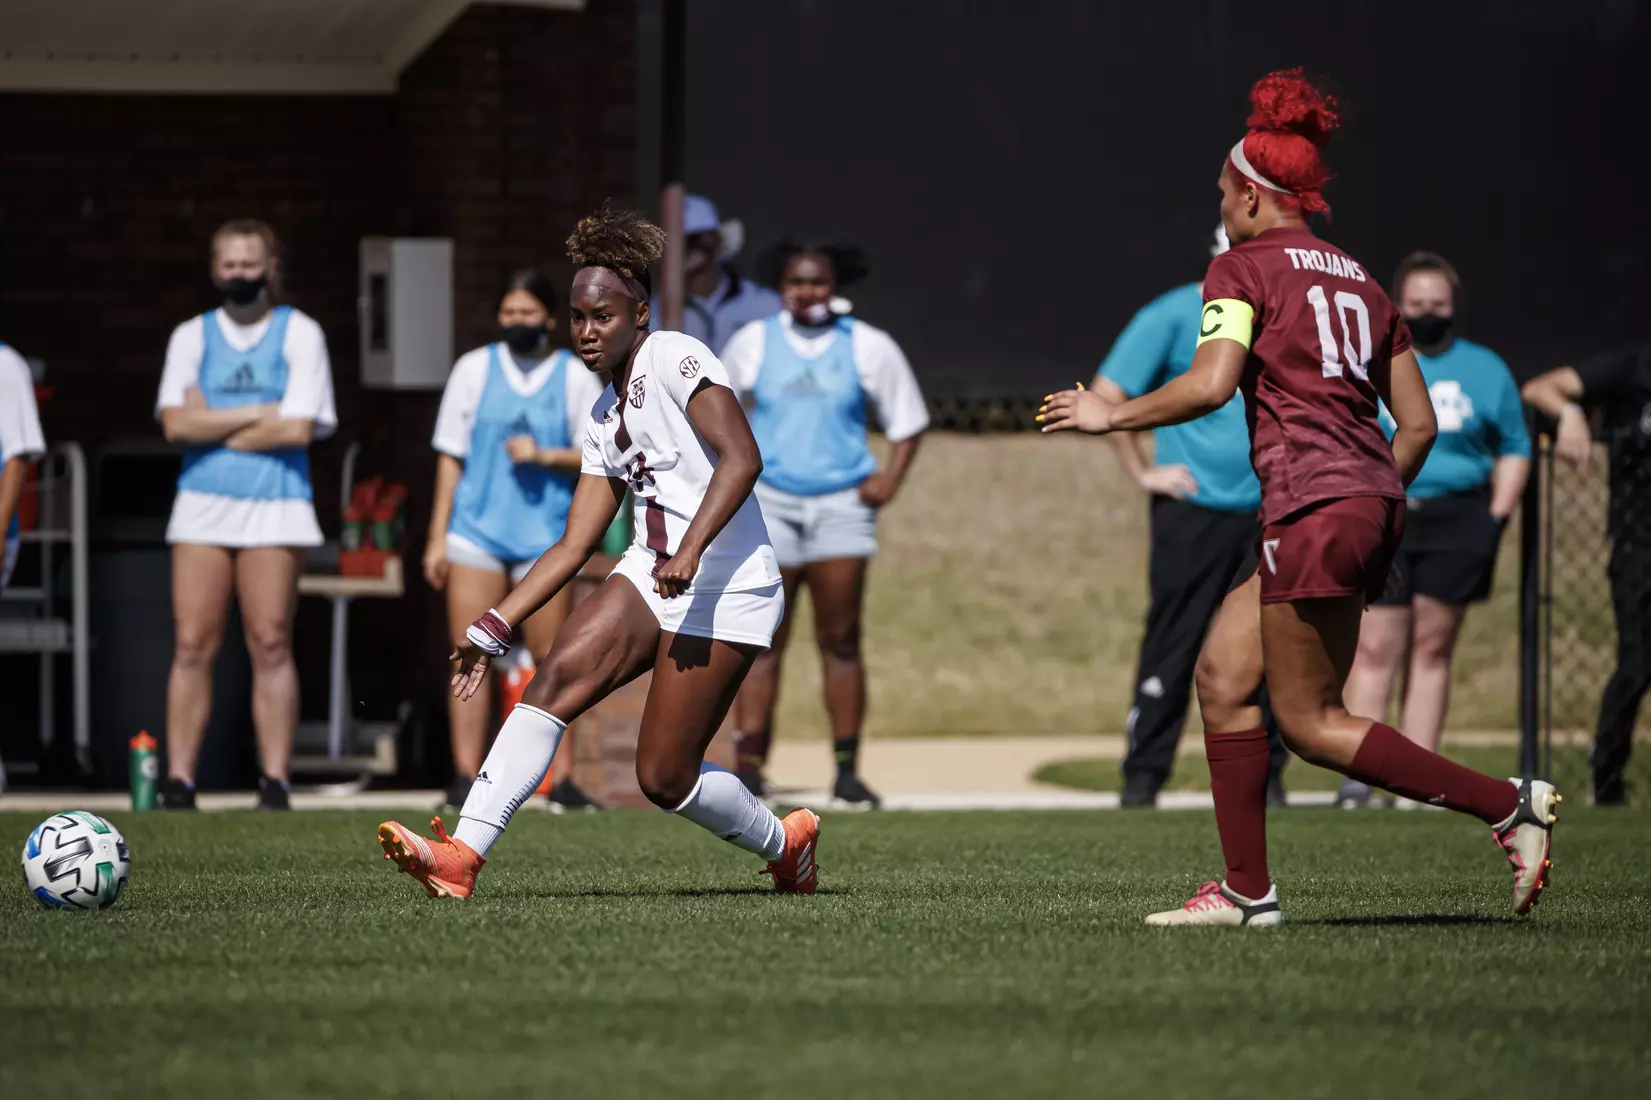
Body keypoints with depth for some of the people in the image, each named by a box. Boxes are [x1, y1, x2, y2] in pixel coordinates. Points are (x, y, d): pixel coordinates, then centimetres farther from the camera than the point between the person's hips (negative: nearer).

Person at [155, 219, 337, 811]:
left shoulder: (299, 334, 5)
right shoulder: (192, 336, 11)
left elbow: (299, 429, -8)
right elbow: (176, 422, -3)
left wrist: (213, 425, -4)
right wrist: (258, 415, -7)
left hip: (275, 509, -2)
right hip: (202, 508, 2)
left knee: (270, 646, -5)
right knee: (192, 646, -4)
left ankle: (274, 784, -4)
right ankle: (179, 782, -5)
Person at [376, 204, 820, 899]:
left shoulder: (675, 358, -7)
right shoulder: (604, 418, 18)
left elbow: (742, 457, -19)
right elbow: (575, 545, 19)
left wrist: (691, 550, -29)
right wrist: (493, 629, 12)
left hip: (727, 590, -7)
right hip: (650, 576, 7)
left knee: (664, 778, -8)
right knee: (557, 677, -19)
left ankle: (785, 844, 21)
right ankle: (462, 855, -28)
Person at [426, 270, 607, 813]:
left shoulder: (576, 377, 6)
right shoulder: (474, 369, 8)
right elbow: (451, 456, 8)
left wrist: (545, 456, -14)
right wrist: (437, 538, 4)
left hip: (544, 537, 0)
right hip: (476, 530, 0)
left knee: (550, 661, 1)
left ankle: (561, 779, 3)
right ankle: (465, 778, -2)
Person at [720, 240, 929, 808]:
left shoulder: (869, 348, 5)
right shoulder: (752, 343, 7)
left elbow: (908, 422, 13)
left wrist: (889, 479, -1)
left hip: (841, 505, 0)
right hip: (769, 503, 0)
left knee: (840, 639, 0)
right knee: (762, 639, -8)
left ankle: (847, 770, 3)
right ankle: (749, 763, -10)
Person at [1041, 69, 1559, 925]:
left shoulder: (1243, 269, -2)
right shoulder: (1360, 283, 19)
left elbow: (1210, 384, -17)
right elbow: (1419, 421, 17)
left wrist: (1112, 415, -4)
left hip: (1311, 505, -9)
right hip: (1372, 505, 9)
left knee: (1309, 724, -3)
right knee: (1223, 673, 12)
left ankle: (1510, 806, -9)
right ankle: (1247, 890, 8)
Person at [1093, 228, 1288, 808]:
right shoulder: (1170, 318, -4)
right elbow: (1106, 396, -4)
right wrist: (1144, 473, -6)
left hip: (1267, 514, 4)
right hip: (1193, 513, -4)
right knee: (1172, 646, -5)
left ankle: (1264, 776, 13)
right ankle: (1143, 776, 1)